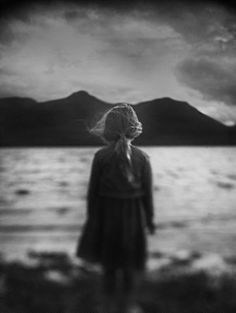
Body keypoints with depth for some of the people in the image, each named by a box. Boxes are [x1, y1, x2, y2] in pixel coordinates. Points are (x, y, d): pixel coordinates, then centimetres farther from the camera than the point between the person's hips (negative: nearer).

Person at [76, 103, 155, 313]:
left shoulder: (101, 156, -11)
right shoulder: (142, 157, -9)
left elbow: (93, 190, -7)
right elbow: (148, 193, -5)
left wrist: (91, 216, 4)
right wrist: (150, 218, 6)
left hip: (106, 213, 0)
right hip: (133, 215, 0)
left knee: (109, 265, 18)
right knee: (130, 264, 19)